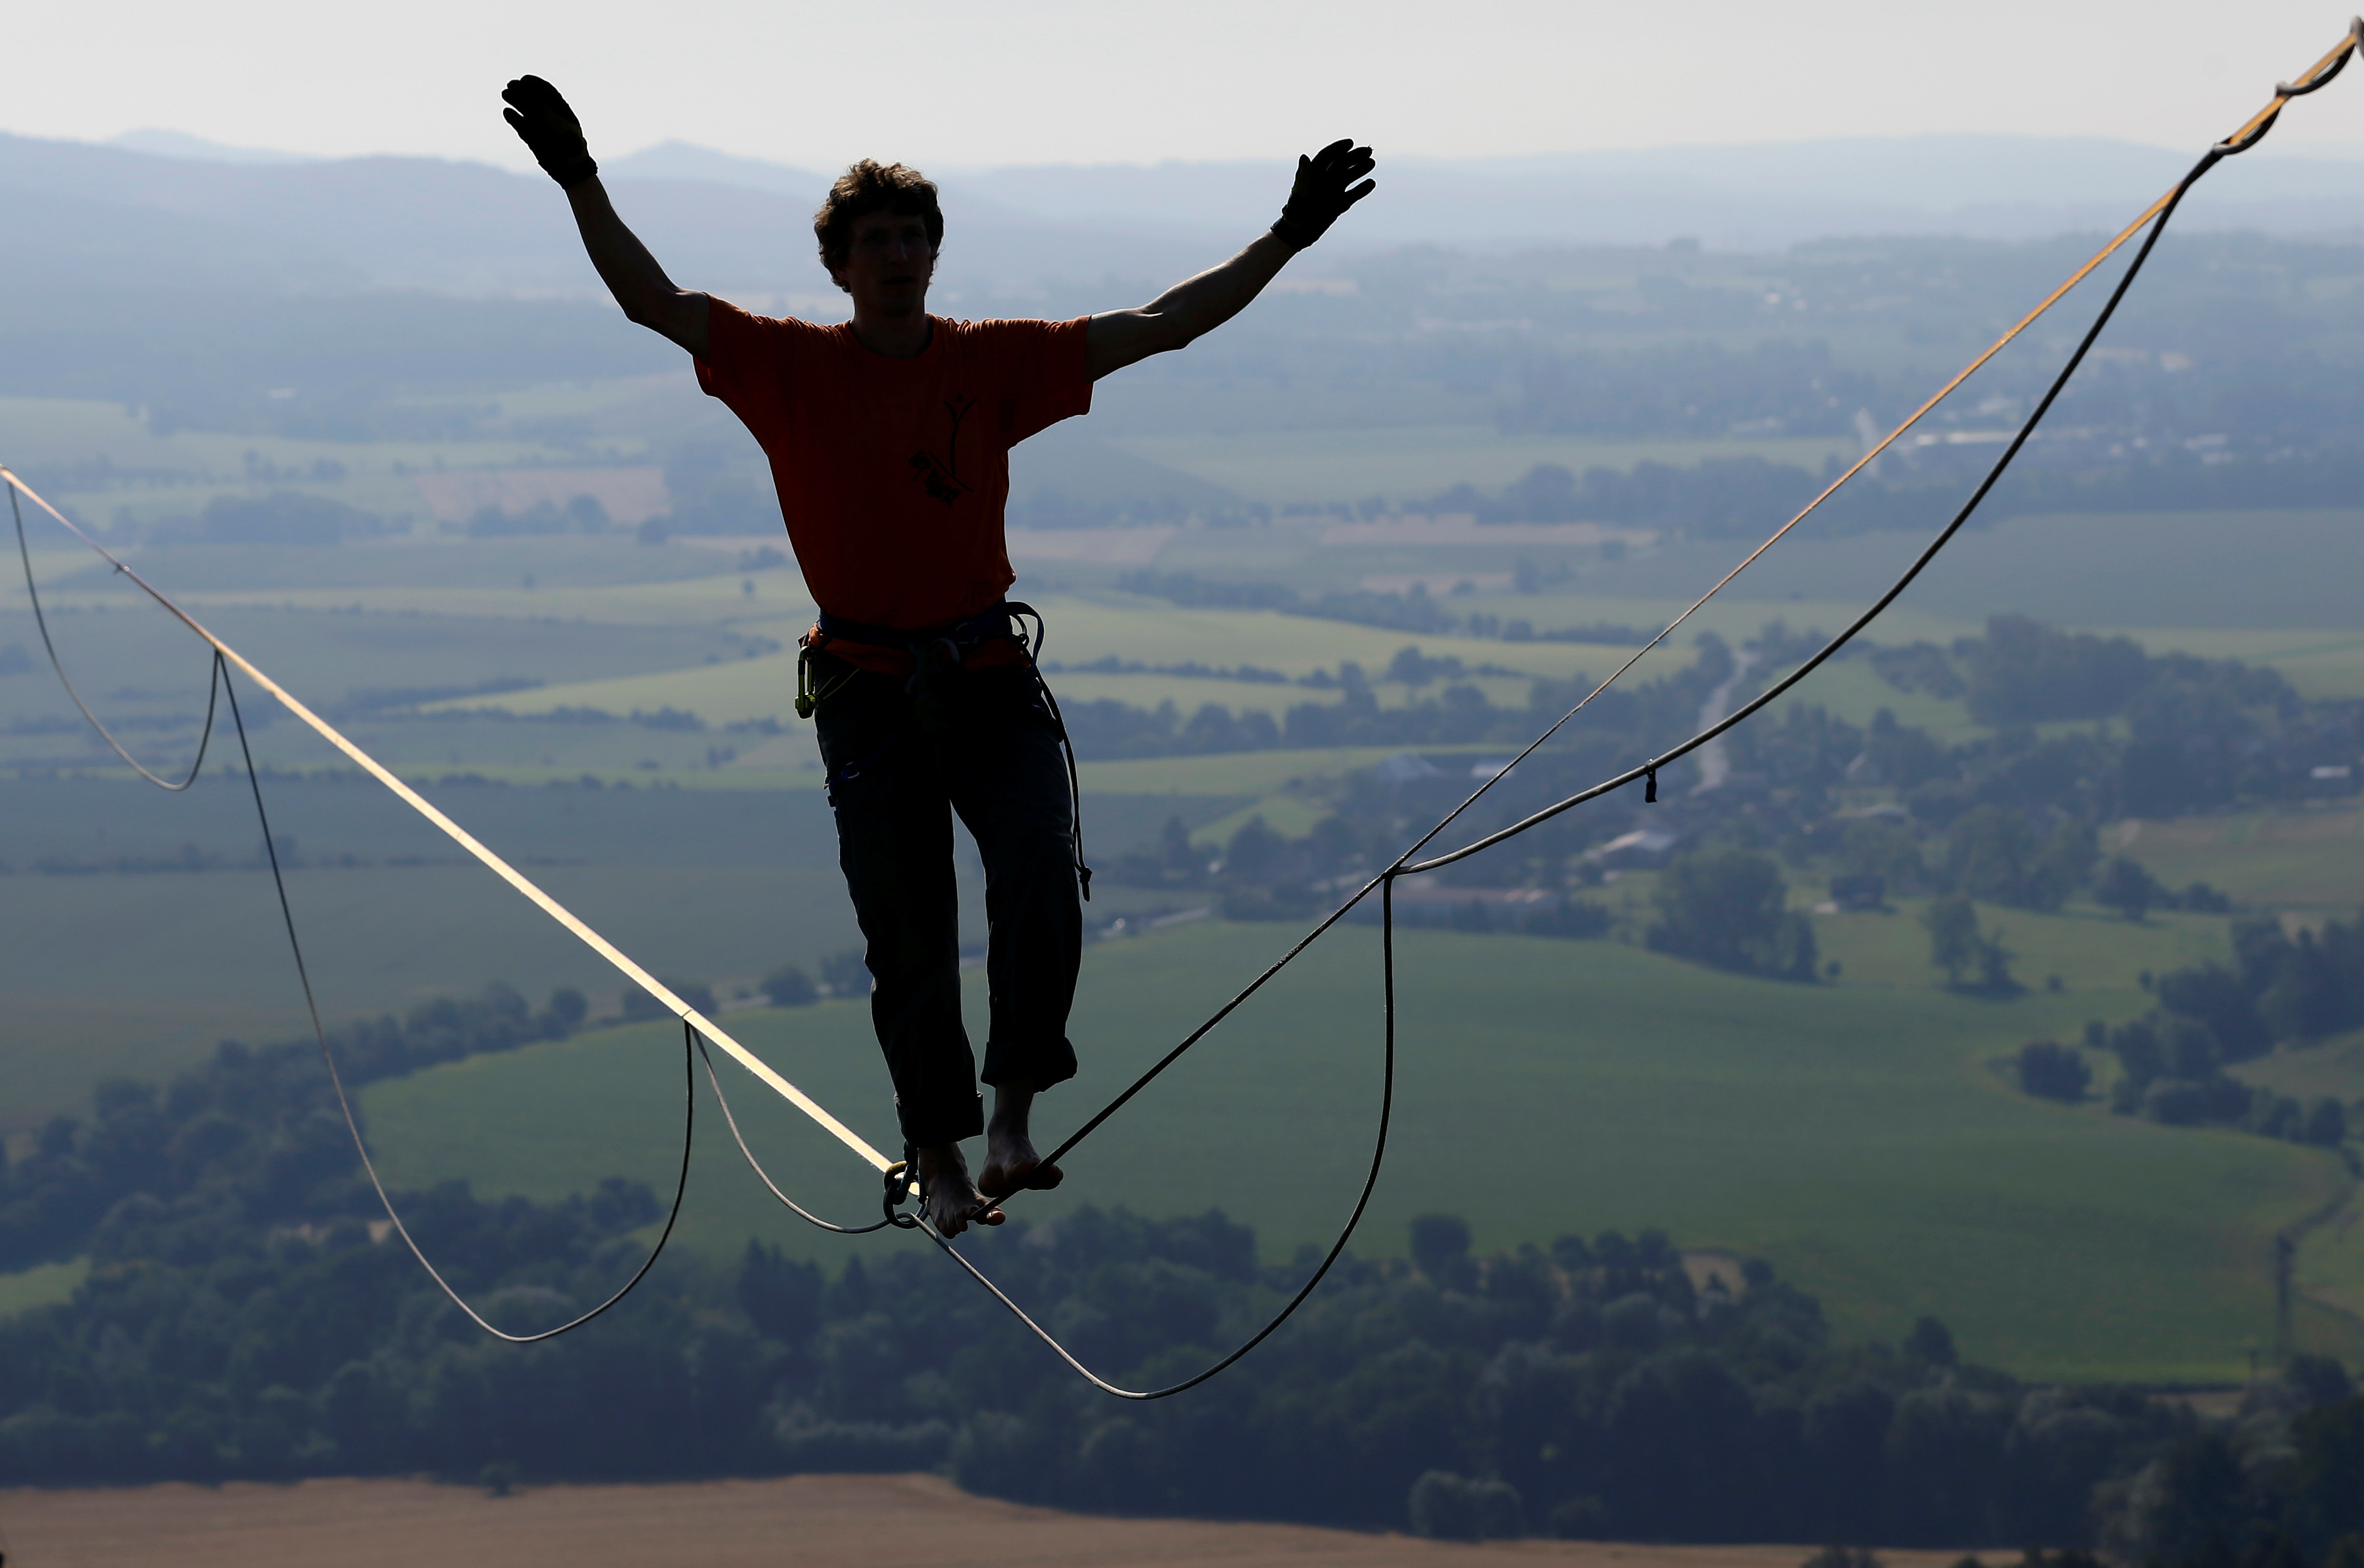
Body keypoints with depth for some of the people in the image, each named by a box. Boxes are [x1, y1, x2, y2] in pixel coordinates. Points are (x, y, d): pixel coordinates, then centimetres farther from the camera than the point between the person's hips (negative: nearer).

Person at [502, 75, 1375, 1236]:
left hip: (988, 676, 1)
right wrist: (582, 188, -17)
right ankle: (938, 1160, 16)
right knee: (908, 939, 2)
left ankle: (1013, 1113, -14)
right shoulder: (790, 369, 1)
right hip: (867, 690, -1)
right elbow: (651, 302, -5)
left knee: (1041, 866, -22)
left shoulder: (994, 365, 4)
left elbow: (1159, 326, 5)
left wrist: (1286, 238, -2)